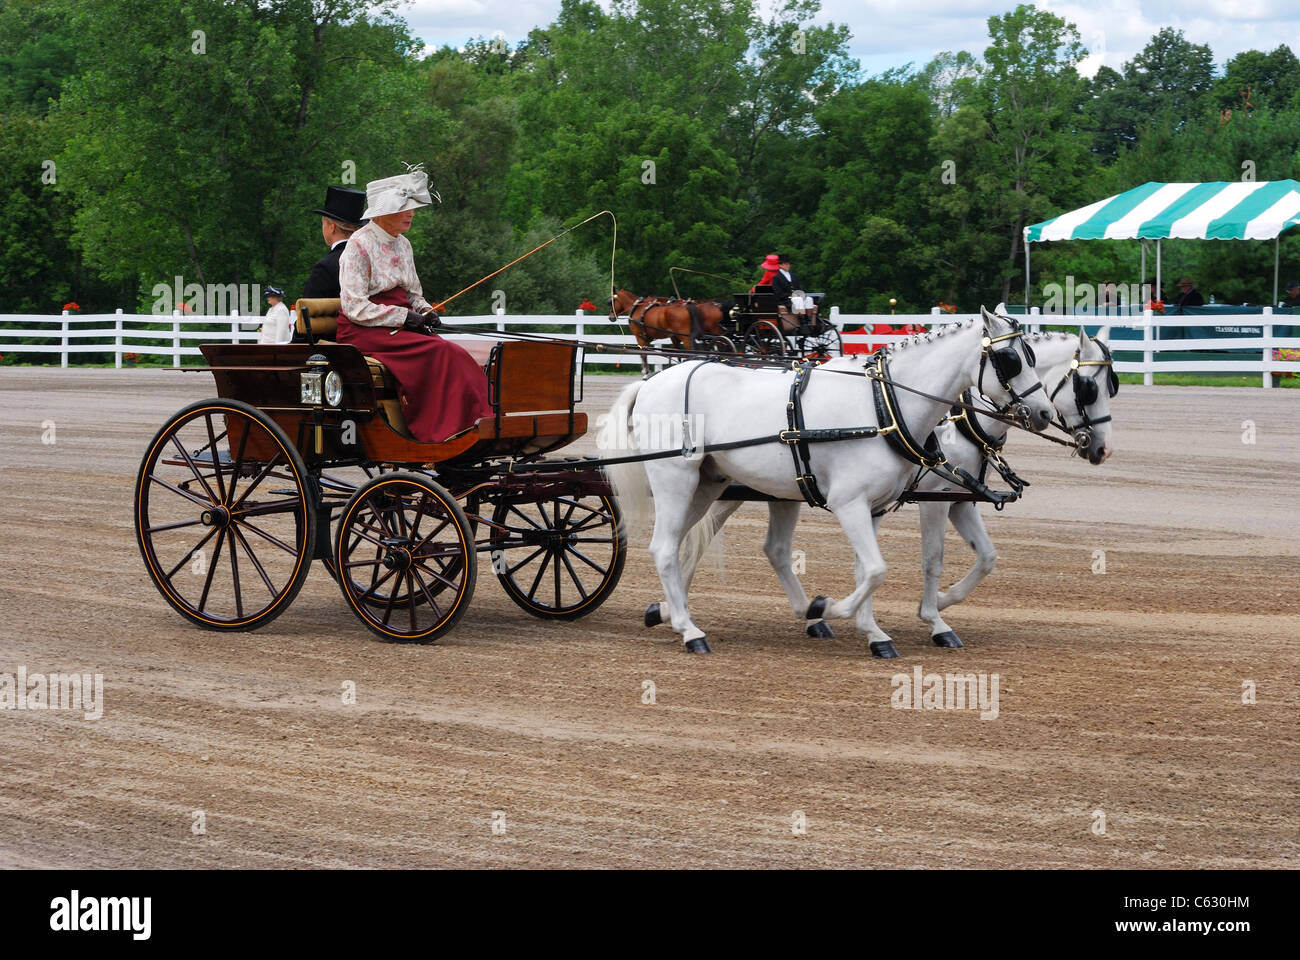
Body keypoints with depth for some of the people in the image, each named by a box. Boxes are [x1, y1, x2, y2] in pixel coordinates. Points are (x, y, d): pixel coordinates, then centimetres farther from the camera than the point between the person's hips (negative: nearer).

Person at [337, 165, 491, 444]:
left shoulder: (402, 245, 16)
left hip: (399, 325, 7)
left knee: (453, 353, -22)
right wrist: (405, 317, -17)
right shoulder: (359, 245, -9)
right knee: (439, 352, -29)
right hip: (364, 331, -7)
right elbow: (354, 308, -14)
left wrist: (426, 312, 2)